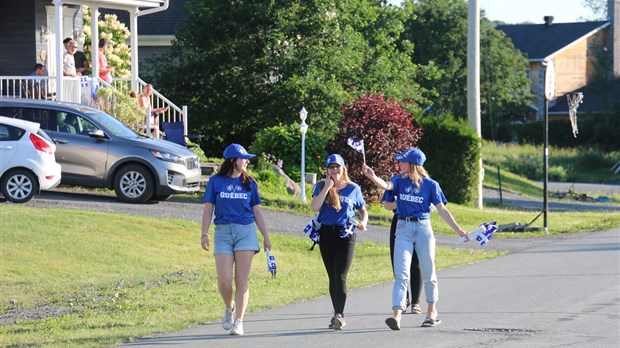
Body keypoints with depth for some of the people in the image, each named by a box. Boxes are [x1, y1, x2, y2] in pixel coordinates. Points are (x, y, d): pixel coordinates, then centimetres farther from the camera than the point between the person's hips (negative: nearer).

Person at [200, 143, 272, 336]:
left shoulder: (249, 183, 10)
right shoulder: (216, 182, 5)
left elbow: (257, 211, 13)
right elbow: (208, 209, 5)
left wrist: (266, 237, 11)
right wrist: (204, 234, -5)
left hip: (246, 231, 1)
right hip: (223, 232, -1)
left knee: (242, 280, -6)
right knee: (224, 280, -8)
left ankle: (238, 321, -2)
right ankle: (229, 308, 22)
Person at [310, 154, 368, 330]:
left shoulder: (353, 188, 6)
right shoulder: (321, 186, 6)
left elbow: (363, 210, 17)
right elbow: (314, 207, -10)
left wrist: (363, 222, -3)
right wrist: (327, 187, -11)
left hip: (346, 235, -2)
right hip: (326, 235, 2)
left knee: (340, 276, -14)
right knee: (332, 277, 8)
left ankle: (339, 315, -20)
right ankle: (337, 314, 16)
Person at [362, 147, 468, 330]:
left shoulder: (430, 184, -2)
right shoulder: (400, 181, 2)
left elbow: (442, 209, 0)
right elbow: (386, 185, -19)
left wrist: (458, 230, -3)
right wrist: (373, 177, -40)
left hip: (423, 228, -1)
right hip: (403, 228, 1)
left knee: (428, 273, 10)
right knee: (401, 273, -10)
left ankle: (432, 311, 27)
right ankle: (397, 315, -20)